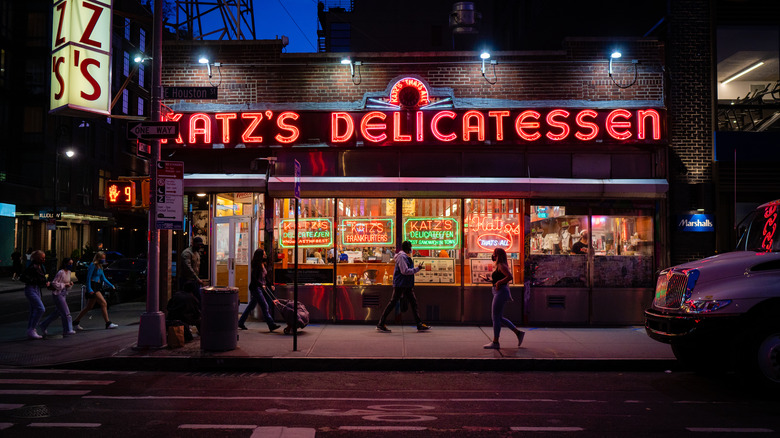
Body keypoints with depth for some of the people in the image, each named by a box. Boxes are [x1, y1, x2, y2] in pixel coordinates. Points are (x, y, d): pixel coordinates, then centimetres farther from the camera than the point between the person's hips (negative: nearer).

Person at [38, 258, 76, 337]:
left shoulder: (68, 272, 10)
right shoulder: (61, 272, -16)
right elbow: (54, 283, -18)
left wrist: (70, 284, -1)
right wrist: (64, 284, -18)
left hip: (64, 294, 9)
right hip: (58, 294, -9)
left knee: (57, 312, 15)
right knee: (65, 312, -9)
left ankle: (43, 325, 28)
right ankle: (68, 330, -4)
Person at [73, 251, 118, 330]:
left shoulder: (99, 266, 17)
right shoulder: (93, 265, -9)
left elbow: (104, 278, 20)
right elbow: (88, 277, -12)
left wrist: (111, 286, 11)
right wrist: (89, 289, -18)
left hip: (97, 288, 9)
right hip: (92, 287, -9)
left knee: (89, 307, 12)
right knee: (104, 303, -15)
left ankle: (76, 322, 22)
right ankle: (108, 323, -15)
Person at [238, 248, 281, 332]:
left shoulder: (263, 265, 13)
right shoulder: (256, 265, -14)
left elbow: (265, 277, 19)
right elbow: (253, 278, -19)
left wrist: (270, 285, 11)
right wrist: (261, 285, -23)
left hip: (260, 288, 10)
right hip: (255, 288, -10)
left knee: (251, 305, 15)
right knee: (264, 306, -10)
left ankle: (240, 322, 23)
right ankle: (271, 325, -11)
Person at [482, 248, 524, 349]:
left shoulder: (501, 266, -12)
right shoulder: (498, 266, 18)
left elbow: (510, 277, -24)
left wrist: (499, 282, -18)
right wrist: (489, 279, 18)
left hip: (501, 292, -10)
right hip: (498, 293, 10)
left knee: (496, 317, -6)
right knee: (499, 318, 13)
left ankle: (495, 342, -2)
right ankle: (518, 332, 15)